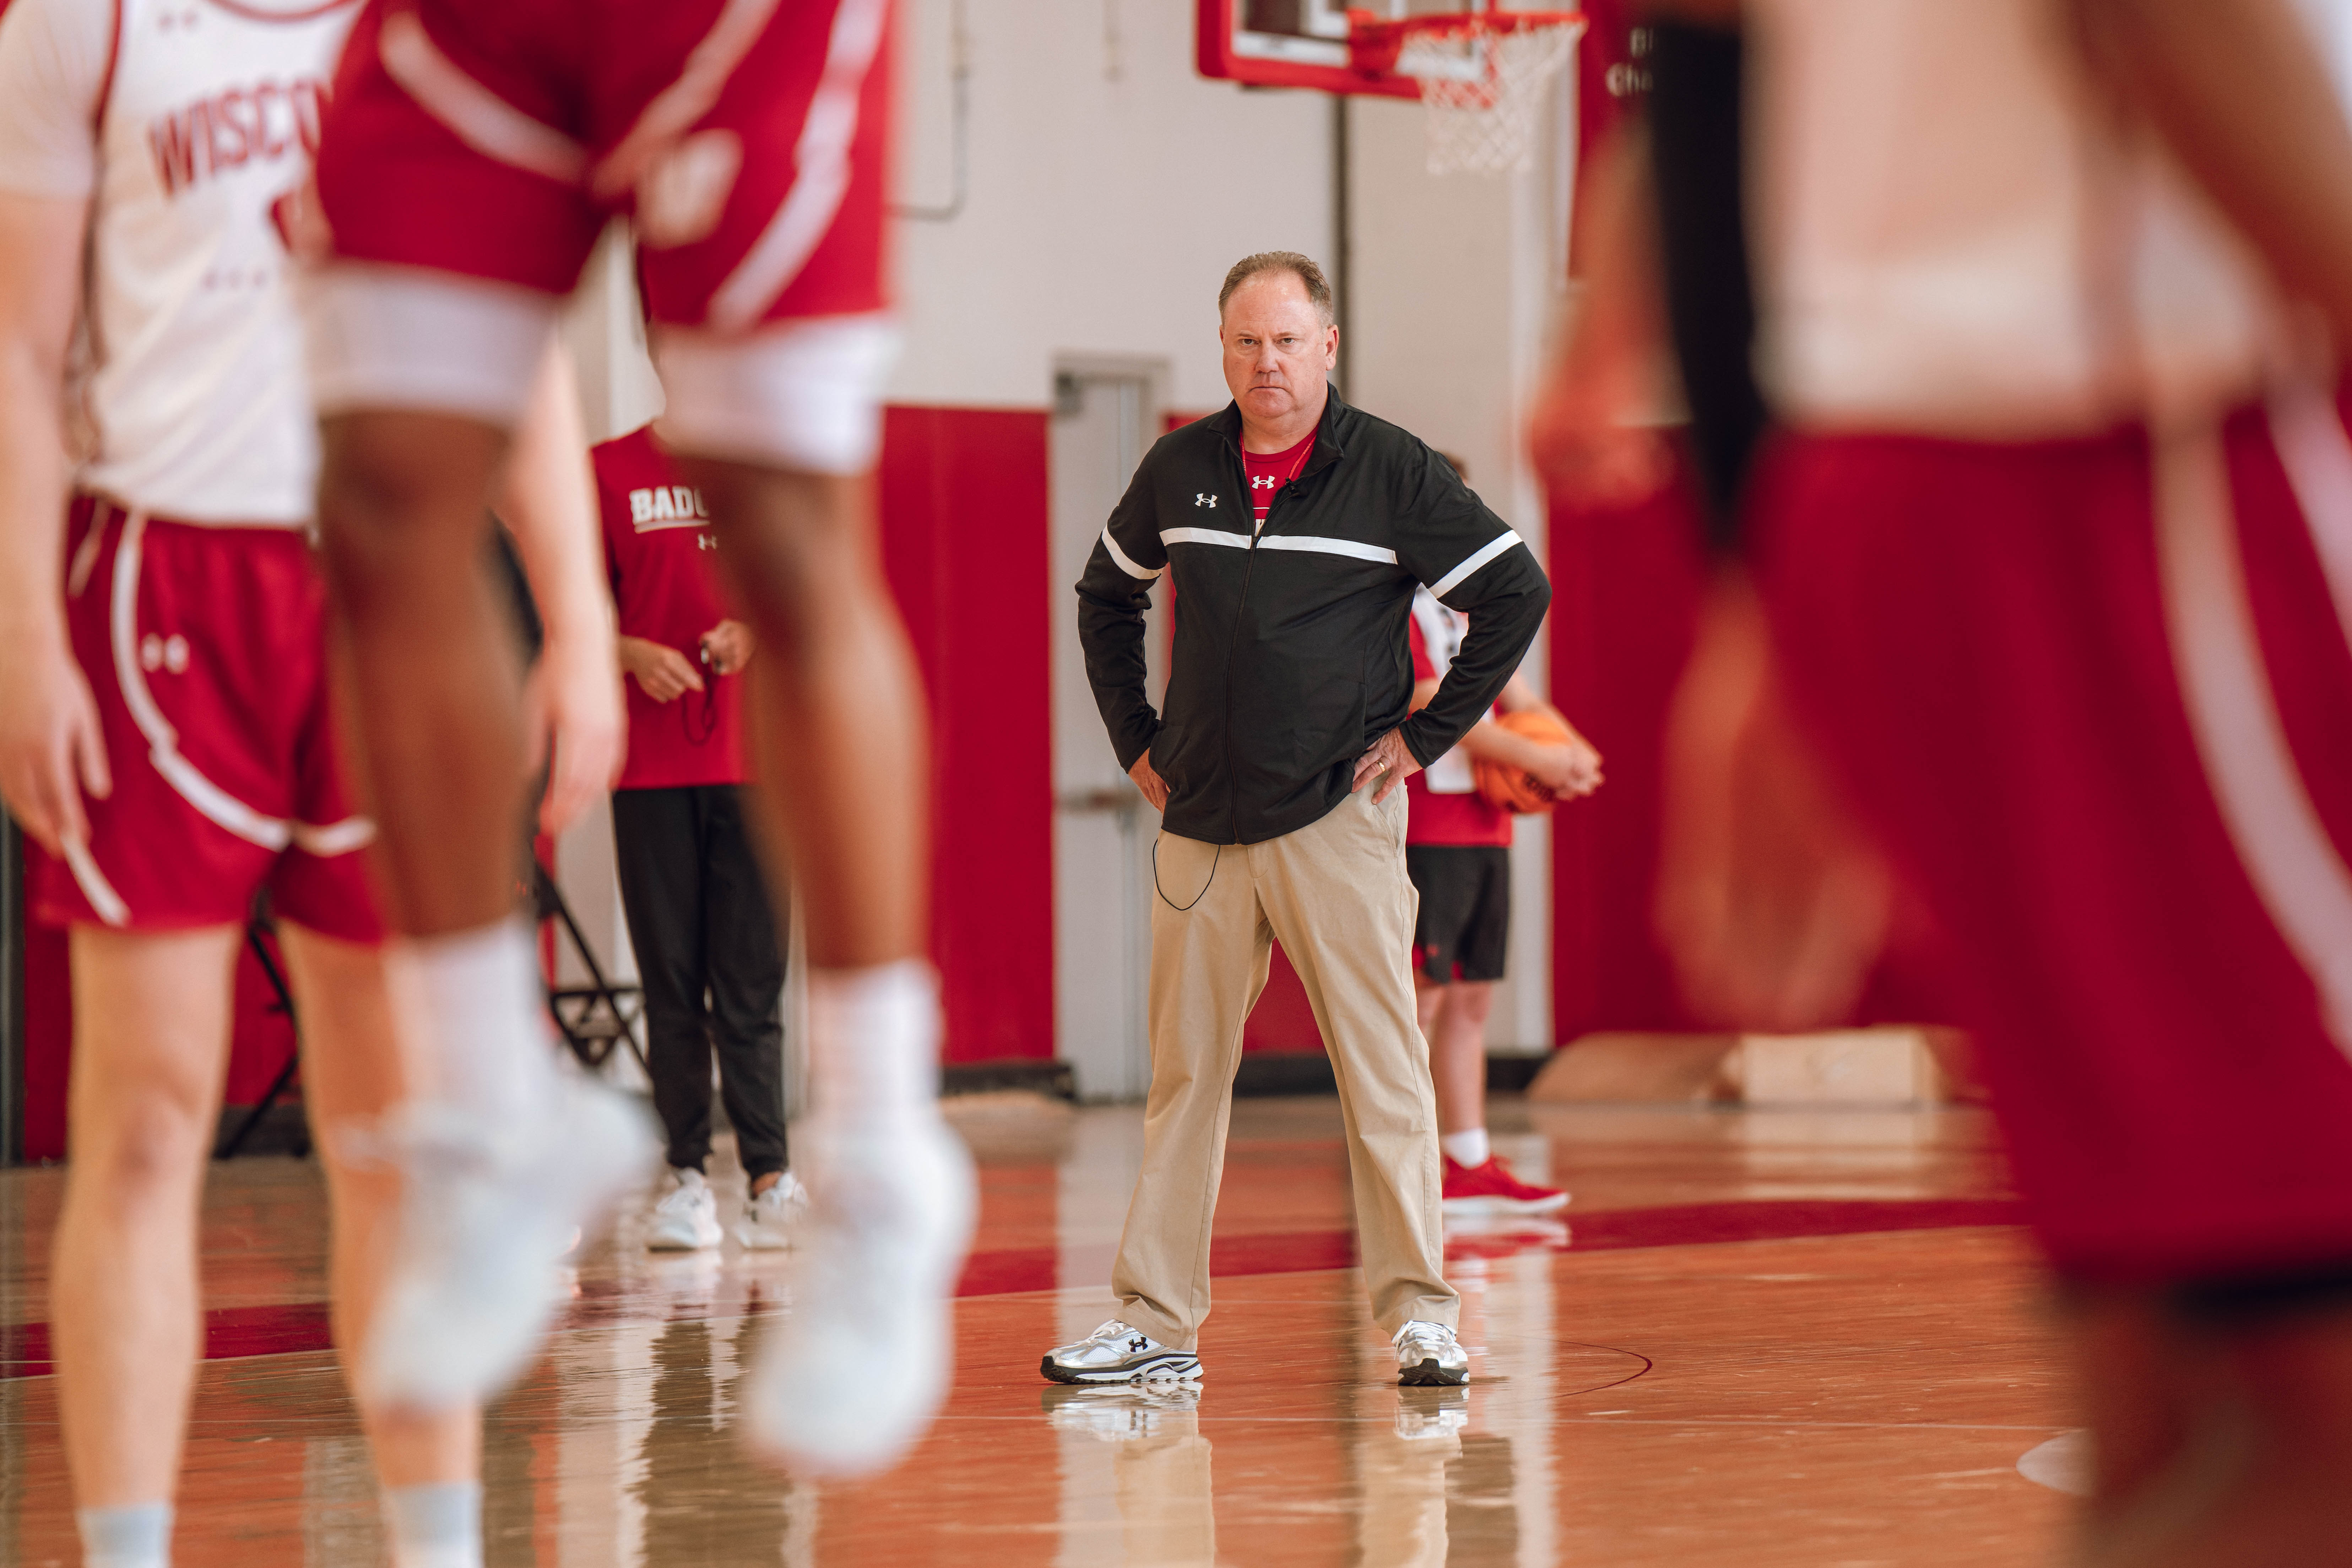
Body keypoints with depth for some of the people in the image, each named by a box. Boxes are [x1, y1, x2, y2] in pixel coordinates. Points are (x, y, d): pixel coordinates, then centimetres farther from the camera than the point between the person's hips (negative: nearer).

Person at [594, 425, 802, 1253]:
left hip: (749, 758, 0)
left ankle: (770, 1177, -7)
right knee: (670, 978, 2)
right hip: (647, 765, 0)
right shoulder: (608, 471, 7)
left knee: (751, 980, -5)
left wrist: (752, 634, -10)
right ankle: (687, 1176, 6)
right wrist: (633, 654, -11)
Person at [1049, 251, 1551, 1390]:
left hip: (1338, 819, -4)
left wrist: (1428, 732, -3)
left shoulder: (1392, 472, -3)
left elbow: (1516, 592, -1)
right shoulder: (1181, 470, 8)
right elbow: (1105, 597, 23)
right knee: (1183, 1071, 6)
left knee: (1381, 1068, -5)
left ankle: (1419, 1313, 0)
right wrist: (1135, 738, 14)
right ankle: (1155, 1321, 10)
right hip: (1200, 821, 4)